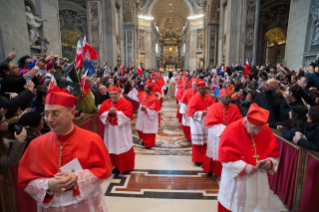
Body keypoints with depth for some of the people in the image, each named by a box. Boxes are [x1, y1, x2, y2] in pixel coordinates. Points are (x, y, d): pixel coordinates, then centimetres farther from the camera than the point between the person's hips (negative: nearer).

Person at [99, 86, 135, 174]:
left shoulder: (126, 103, -8)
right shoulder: (106, 103, 4)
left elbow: (128, 114, -18)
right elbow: (101, 114, -1)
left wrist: (116, 112, -23)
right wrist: (109, 113, -19)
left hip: (122, 130, -4)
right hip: (111, 130, 4)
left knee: (124, 148, 5)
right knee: (113, 148, 12)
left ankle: (126, 167, 24)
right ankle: (118, 166, 30)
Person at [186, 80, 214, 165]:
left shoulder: (209, 97, 5)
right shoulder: (194, 99, -12)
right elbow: (190, 112, -16)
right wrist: (202, 113, -20)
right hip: (198, 124, -5)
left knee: (207, 142, 9)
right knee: (199, 142, 4)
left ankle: (206, 158, 27)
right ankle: (198, 160, 21)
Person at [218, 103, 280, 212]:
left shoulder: (266, 131, -3)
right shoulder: (232, 130, -16)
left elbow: (274, 153, 7)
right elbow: (225, 156, -16)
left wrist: (271, 162, -14)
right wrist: (244, 167, -24)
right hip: (237, 180, -3)